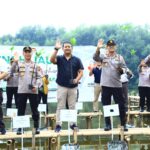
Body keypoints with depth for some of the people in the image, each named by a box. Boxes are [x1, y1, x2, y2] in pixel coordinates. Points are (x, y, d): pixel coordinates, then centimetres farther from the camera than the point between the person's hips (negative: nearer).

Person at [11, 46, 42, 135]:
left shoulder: (35, 65, 7)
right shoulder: (19, 64, 9)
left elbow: (39, 77, 3)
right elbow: (12, 71, -7)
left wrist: (36, 86, -12)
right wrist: (15, 62, -19)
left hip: (33, 91, -1)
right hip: (22, 91, 1)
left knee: (34, 110, 3)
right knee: (21, 110, 4)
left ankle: (37, 127, 9)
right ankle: (19, 127, 9)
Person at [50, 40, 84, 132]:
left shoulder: (77, 60, 5)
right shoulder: (59, 58, 3)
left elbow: (81, 72, 3)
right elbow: (52, 60, -18)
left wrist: (77, 79, -15)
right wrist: (56, 49, -28)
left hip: (73, 87, 1)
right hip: (61, 86, -1)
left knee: (72, 106, 8)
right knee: (60, 106, 2)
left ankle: (73, 123, 16)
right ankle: (58, 124, 5)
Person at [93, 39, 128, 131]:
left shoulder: (120, 57, 6)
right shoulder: (103, 56, 2)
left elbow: (124, 68, 6)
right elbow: (95, 58, -18)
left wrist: (121, 70, -18)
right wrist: (98, 48, -34)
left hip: (117, 85, 0)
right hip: (106, 85, 0)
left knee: (121, 105, 4)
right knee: (106, 106, 6)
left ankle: (123, 124, 13)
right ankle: (108, 124, 15)